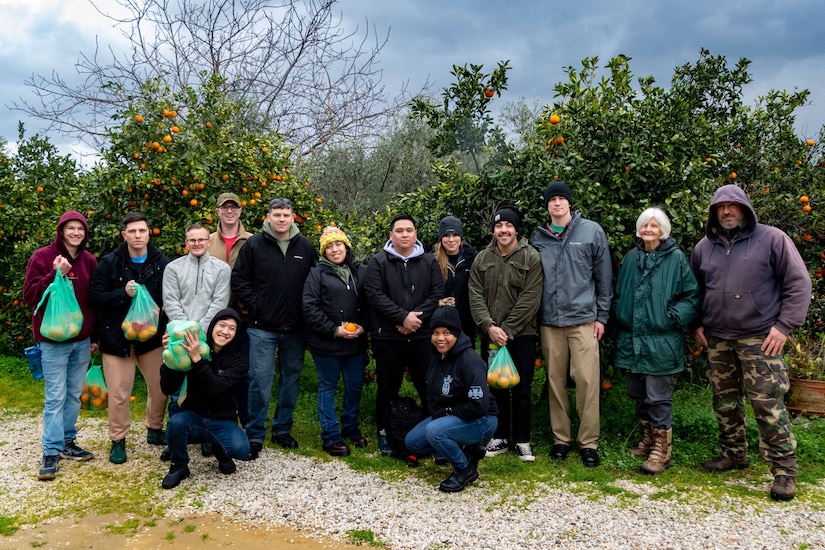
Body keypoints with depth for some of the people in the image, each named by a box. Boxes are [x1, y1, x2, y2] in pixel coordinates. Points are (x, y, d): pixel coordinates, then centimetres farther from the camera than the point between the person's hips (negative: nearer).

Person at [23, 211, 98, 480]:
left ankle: (67, 442, 26)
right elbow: (30, 295, -10)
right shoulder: (42, 257, -7)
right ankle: (51, 452, 8)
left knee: (74, 395, 12)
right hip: (53, 340, -4)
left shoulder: (89, 260, 6)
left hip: (82, 340, 5)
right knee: (55, 397, -2)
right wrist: (55, 275, -23)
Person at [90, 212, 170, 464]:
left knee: (160, 388, 9)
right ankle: (118, 440, 22)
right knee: (119, 394, 3)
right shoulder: (109, 263, -6)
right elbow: (96, 297, -7)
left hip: (152, 336, 2)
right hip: (117, 337, -1)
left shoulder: (162, 263, -3)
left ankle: (155, 430, 33)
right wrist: (123, 293, -23)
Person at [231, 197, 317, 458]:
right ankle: (255, 435, 11)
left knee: (291, 378, 11)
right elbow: (239, 280, -1)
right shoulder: (254, 245, -3)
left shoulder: (305, 246, 5)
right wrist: (256, 307, -8)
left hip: (295, 329, 3)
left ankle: (282, 429, 27)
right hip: (263, 328, -3)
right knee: (260, 380, -2)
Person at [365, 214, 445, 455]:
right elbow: (375, 296, -10)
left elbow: (437, 294, 0)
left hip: (421, 336, 2)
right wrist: (403, 317, -17)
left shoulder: (429, 262, 8)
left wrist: (417, 317, -14)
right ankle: (384, 433, 25)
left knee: (429, 385, 5)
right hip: (388, 337, -1)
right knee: (388, 387, 10)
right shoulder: (378, 262, 1)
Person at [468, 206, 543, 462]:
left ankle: (522, 440, 18)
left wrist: (507, 330, -14)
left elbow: (529, 299, -11)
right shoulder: (482, 259, 7)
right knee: (495, 387, 11)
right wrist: (489, 327, -13)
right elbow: (476, 297, 1)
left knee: (521, 388, 4)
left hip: (521, 335, -3)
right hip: (490, 335, 3)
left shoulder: (531, 257, -4)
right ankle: (500, 437, 24)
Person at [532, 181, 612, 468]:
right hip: (550, 321, 3)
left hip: (583, 319, -2)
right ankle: (561, 438, 20)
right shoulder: (539, 237, 9)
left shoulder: (592, 231, 2)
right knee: (555, 381, 8)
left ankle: (588, 441, 9)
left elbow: (603, 278, 3)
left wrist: (601, 316, 0)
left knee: (587, 381, -4)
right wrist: (535, 316, 7)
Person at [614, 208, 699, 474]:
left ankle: (661, 450, 10)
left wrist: (673, 317, -13)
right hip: (632, 338, 6)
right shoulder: (631, 257, 9)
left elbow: (691, 295, -3)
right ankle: (648, 440, 31)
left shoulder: (676, 258, -4)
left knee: (658, 396, -2)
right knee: (637, 393, 15)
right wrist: (621, 318, 7)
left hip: (661, 340, -5)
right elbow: (619, 293, 19)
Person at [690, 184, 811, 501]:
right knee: (725, 402, 13)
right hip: (717, 340, 5)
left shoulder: (771, 239, -3)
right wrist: (697, 324, 11)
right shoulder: (705, 247, 10)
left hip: (759, 339, -5)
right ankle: (733, 454, 29)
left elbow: (799, 284, -5)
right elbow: (694, 290, 21)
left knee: (768, 404, -6)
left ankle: (784, 469, 4)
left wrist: (784, 325, -11)